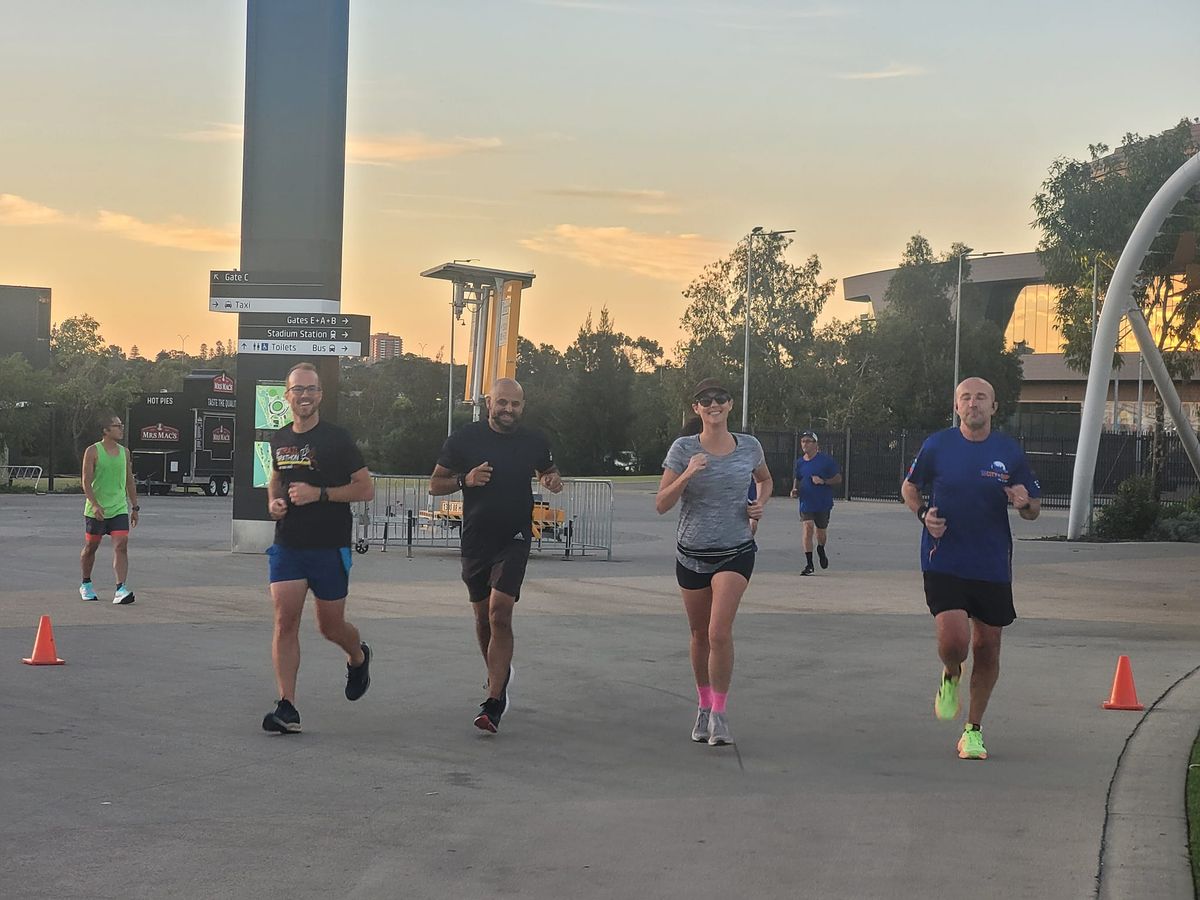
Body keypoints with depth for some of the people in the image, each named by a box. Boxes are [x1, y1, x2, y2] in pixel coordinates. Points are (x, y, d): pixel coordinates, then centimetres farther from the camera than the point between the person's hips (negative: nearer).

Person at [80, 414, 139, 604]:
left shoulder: (124, 452, 9)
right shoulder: (93, 451, -7)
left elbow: (130, 481, 17)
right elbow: (86, 481, -12)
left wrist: (135, 507, 15)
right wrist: (95, 505, -23)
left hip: (119, 509, 3)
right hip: (96, 510, -3)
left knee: (121, 546, -13)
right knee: (91, 547, 11)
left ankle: (121, 589, -18)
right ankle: (86, 585, 32)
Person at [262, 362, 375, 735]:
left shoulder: (337, 438, -6)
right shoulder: (279, 439, 9)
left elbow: (366, 488, -7)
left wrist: (319, 494, -17)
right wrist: (274, 501, 6)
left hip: (330, 548, -3)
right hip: (287, 546, 3)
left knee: (331, 626, 7)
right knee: (285, 622, -9)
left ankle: (358, 657, 43)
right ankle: (286, 708, -10)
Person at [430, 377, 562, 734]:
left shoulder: (534, 442, 2)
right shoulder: (465, 439, -2)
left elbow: (549, 471, 22)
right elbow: (435, 484, 2)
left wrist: (554, 481, -3)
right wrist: (465, 480, -17)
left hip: (514, 540, -2)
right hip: (475, 540, 2)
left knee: (500, 612, -16)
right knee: (483, 616, 15)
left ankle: (494, 701, -17)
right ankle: (498, 674, 42)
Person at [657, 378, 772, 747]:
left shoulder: (749, 447, 1)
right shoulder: (683, 449, -5)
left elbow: (765, 480, 24)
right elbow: (661, 504, -9)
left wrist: (760, 504, 3)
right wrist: (688, 474, -23)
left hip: (736, 552, -1)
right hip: (692, 554, 1)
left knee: (720, 632, -16)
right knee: (699, 634, 11)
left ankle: (719, 713, -6)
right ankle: (704, 705, 31)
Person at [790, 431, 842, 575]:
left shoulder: (826, 460, -7)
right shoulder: (800, 462, 5)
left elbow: (838, 479, -4)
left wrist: (823, 481, -19)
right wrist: (795, 489, 2)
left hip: (823, 503, -2)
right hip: (806, 503, 2)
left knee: (821, 532, 9)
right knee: (808, 527, -15)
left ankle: (821, 550, 44)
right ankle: (809, 564, -11)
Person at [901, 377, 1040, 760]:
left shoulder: (1010, 452, 1)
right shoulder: (937, 446, -2)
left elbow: (1033, 510, 8)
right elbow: (909, 487, 14)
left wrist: (1025, 503, -16)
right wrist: (924, 513, -6)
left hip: (992, 566, 2)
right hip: (944, 560, -2)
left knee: (987, 646, 7)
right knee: (954, 638, -19)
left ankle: (974, 730, 25)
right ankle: (951, 678, 19)